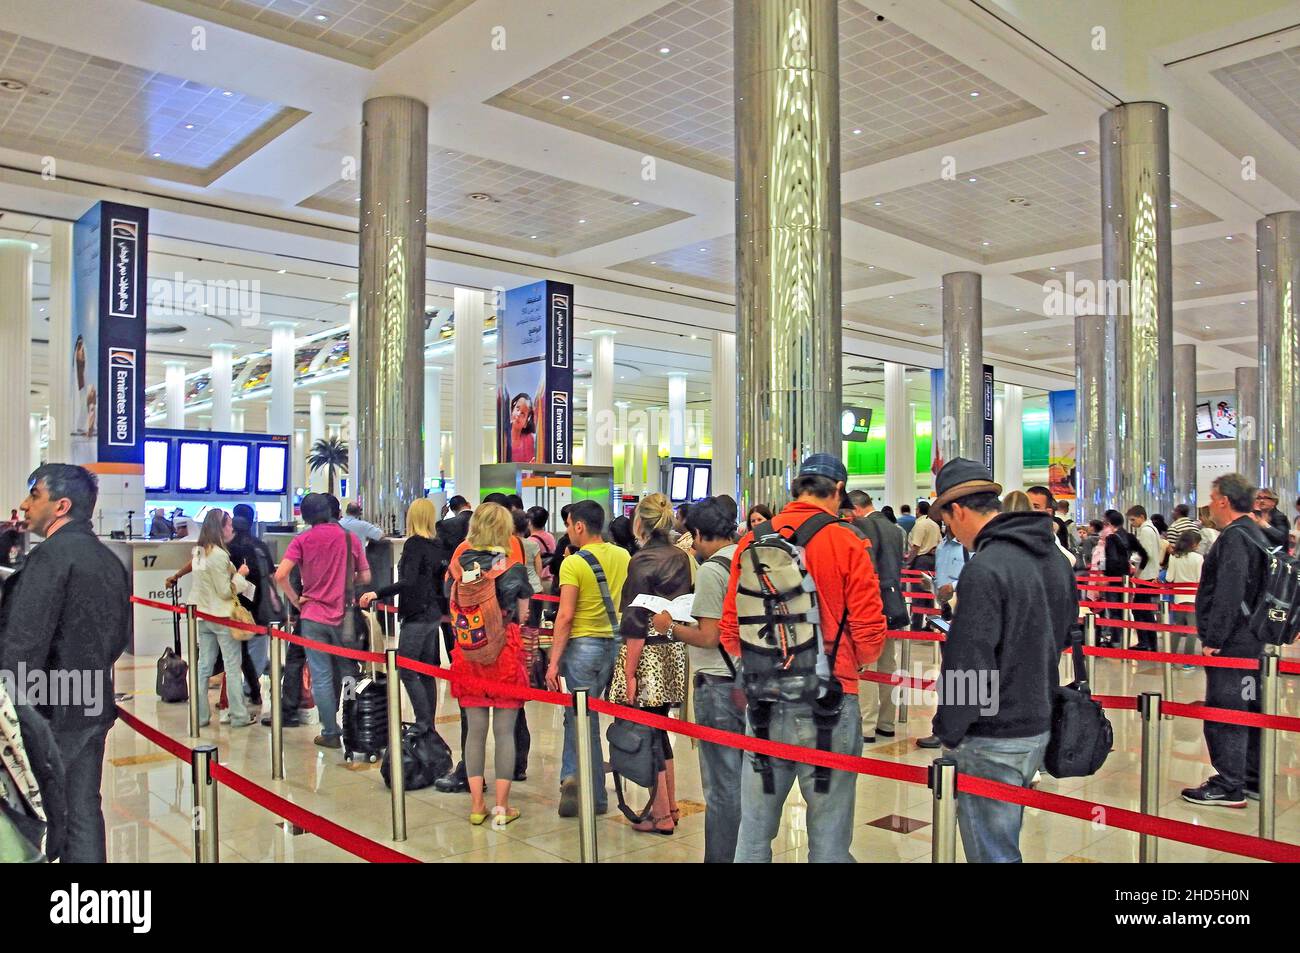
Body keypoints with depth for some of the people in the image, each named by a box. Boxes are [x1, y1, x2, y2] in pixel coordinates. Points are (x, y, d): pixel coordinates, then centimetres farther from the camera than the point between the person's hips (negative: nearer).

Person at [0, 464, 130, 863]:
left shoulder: (51, 554, -15)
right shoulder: (111, 560, 9)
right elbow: (121, 637, 15)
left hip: (50, 711, -8)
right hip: (94, 709, 8)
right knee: (83, 812, 13)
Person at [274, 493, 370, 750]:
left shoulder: (302, 540, -5)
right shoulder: (349, 538, -1)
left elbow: (280, 575, -16)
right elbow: (365, 577, 2)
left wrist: (296, 600, -3)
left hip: (313, 616, -1)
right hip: (344, 617, 1)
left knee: (322, 677, 5)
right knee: (348, 673, 14)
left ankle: (330, 733, 9)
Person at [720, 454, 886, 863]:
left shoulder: (752, 542, 1)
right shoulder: (847, 544, -8)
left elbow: (730, 630, 4)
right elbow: (870, 633, -8)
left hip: (764, 704, 3)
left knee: (754, 830, 14)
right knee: (829, 834, 9)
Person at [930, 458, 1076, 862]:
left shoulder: (984, 568, -22)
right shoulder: (1055, 560, 6)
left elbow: (967, 665, -22)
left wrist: (948, 731, -11)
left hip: (993, 740, -9)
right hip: (1039, 727, 9)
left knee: (992, 853, 2)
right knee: (1004, 837, 23)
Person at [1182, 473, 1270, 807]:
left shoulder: (1234, 537, -16)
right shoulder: (1255, 534, 16)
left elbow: (1228, 594, -24)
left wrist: (1214, 639, -21)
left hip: (1230, 644, -10)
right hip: (1252, 640, 10)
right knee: (1249, 711, 17)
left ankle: (1228, 787, 2)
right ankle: (1252, 780, 27)